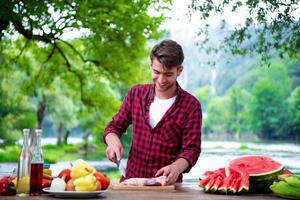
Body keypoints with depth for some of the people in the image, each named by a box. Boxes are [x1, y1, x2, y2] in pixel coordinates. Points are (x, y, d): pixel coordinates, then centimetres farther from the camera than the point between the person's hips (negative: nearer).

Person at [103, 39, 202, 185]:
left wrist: (176, 167, -25)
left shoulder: (191, 106, -3)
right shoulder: (136, 93, 7)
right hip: (130, 181, 2)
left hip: (167, 185, -2)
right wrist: (113, 141, -8)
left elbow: (191, 149, -5)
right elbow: (114, 126, 14)